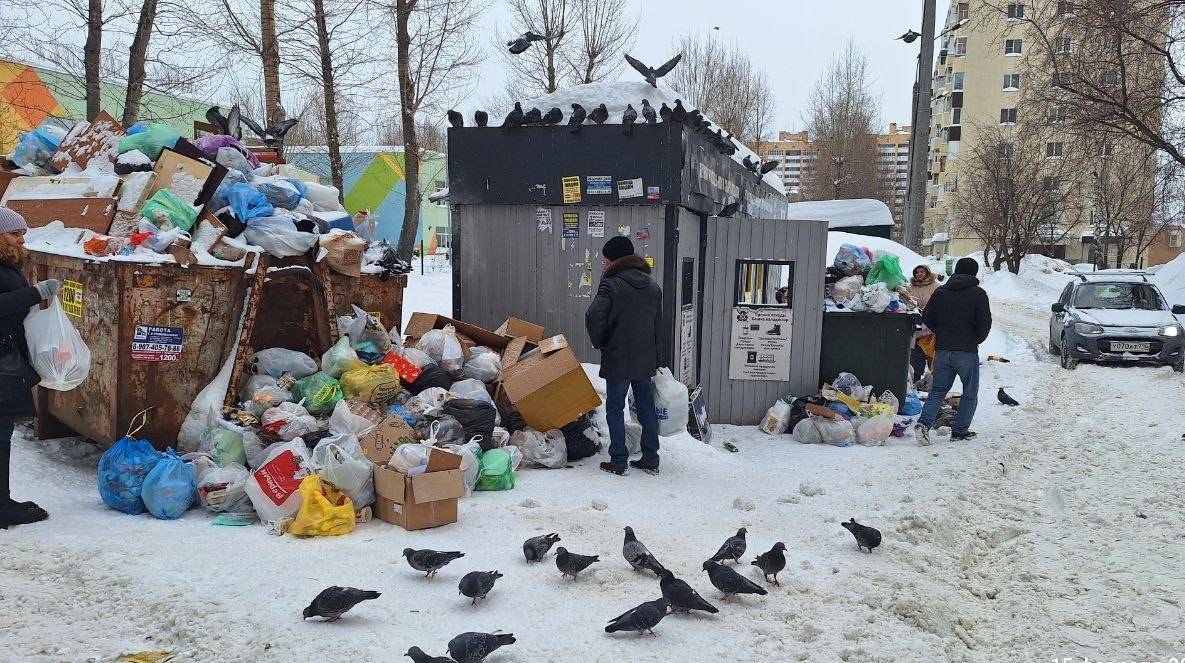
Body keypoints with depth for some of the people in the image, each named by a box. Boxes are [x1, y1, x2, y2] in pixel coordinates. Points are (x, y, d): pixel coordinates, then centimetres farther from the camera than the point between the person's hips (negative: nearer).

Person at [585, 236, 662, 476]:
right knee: (647, 407, 12)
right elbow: (658, 325, 14)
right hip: (646, 360, 6)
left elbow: (594, 316, -25)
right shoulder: (653, 286, 9)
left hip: (618, 359, -6)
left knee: (615, 409, 5)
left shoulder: (611, 284, -12)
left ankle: (618, 461, 7)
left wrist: (599, 343, -7)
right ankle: (651, 459, 19)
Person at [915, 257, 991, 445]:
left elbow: (926, 318, 7)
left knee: (938, 389, 10)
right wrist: (976, 340, 9)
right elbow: (985, 323, -9)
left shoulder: (940, 292, 7)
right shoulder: (978, 293, -5)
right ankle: (960, 430, 10)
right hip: (967, 351, -4)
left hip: (942, 350, 4)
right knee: (970, 392, 11)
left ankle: (924, 422, -9)